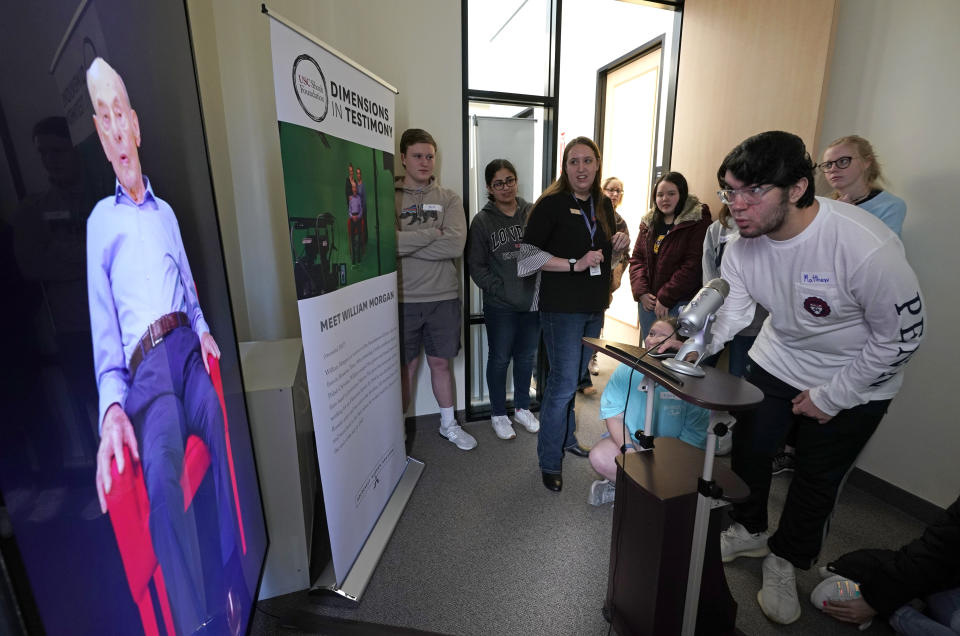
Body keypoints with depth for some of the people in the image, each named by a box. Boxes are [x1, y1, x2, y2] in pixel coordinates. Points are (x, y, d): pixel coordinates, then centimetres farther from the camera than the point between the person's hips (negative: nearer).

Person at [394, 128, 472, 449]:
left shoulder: (449, 198, 4)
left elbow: (456, 244, -12)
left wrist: (407, 243, -13)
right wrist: (432, 233, -13)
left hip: (443, 297, 2)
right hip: (403, 299, -2)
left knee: (440, 363, 16)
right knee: (406, 367, 11)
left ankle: (449, 424, 35)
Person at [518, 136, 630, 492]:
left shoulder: (603, 205, 11)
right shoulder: (551, 204, -9)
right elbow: (529, 254, -16)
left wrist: (619, 246, 1)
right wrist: (575, 264, -20)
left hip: (594, 307, 7)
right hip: (562, 307, -7)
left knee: (575, 377, 19)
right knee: (564, 382, -5)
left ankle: (567, 438, 39)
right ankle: (550, 461, 13)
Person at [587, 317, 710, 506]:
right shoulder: (626, 370, -5)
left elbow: (694, 435, -12)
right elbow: (614, 415, -5)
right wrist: (628, 449, -19)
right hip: (628, 438, 2)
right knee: (599, 457, -26)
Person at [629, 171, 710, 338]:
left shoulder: (697, 222, -6)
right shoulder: (649, 222, 11)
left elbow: (693, 266, -14)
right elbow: (636, 258, 9)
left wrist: (665, 298, -14)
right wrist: (641, 292, -4)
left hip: (679, 304, -5)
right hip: (648, 302, 6)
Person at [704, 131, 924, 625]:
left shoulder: (865, 247, -32)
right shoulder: (745, 243, -16)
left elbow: (901, 338, -21)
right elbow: (728, 313, -8)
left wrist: (830, 397, -16)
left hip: (853, 381, -4)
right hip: (775, 359, 5)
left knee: (817, 478, 11)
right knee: (746, 449, 13)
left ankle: (785, 559, 38)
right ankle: (748, 532, 42)